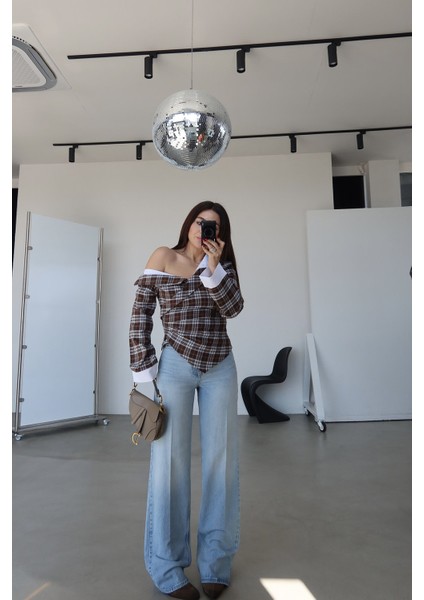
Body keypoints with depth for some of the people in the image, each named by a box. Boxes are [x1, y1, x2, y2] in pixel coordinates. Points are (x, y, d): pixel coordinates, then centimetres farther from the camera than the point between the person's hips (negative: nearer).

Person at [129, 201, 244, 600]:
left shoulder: (222, 265, 8)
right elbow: (140, 314, -3)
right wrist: (143, 369, -9)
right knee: (170, 460, 2)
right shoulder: (163, 258, 0)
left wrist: (213, 266, -16)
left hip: (219, 369, 3)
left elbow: (234, 308, -7)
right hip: (176, 366, -3)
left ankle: (215, 560, 25)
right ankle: (167, 567, 20)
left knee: (220, 459, 8)